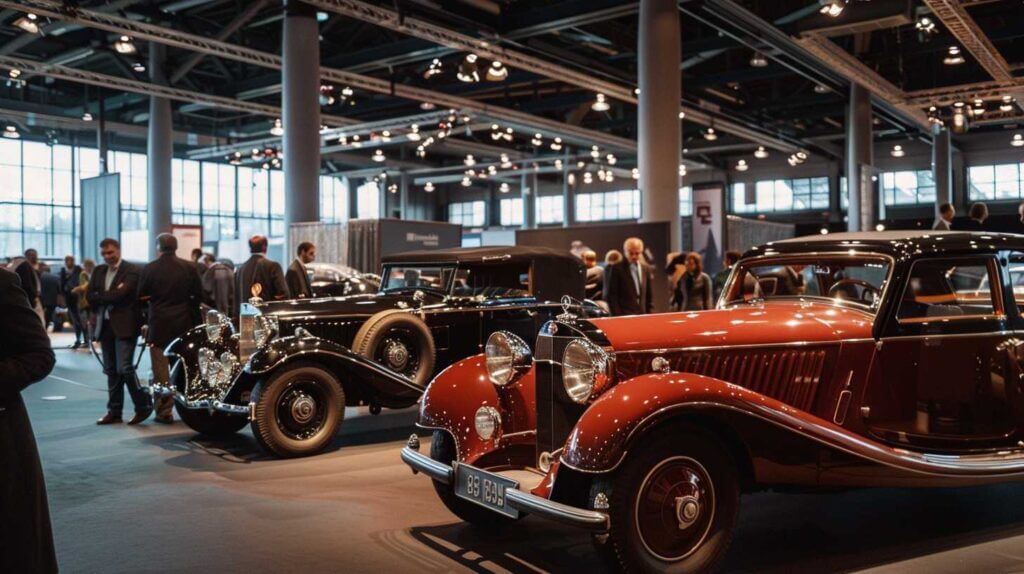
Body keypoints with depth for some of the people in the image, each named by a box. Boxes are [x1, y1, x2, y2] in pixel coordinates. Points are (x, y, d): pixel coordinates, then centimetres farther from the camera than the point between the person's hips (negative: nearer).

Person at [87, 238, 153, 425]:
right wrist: (109, 297, -9)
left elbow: (120, 294, -19)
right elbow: (90, 297, 4)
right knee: (111, 371, 9)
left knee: (124, 368, -12)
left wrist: (100, 296, -4)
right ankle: (114, 411, 15)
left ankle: (143, 405, 2)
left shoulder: (131, 271, -7)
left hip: (125, 325, -7)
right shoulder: (98, 271, 14)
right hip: (105, 325, 7)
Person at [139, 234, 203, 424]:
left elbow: (141, 296, 0)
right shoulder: (189, 267, -1)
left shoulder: (149, 269, -5)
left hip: (159, 324, -2)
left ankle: (164, 411, 3)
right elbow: (198, 295, 1)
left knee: (161, 371, 3)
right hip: (184, 323, 2)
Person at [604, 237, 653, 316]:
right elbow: (611, 296, -7)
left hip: (642, 315, 5)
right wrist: (616, 316, -12)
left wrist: (648, 313, 10)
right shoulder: (616, 269, -5)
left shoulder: (646, 268, 12)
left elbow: (648, 295, 17)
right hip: (624, 316, -5)